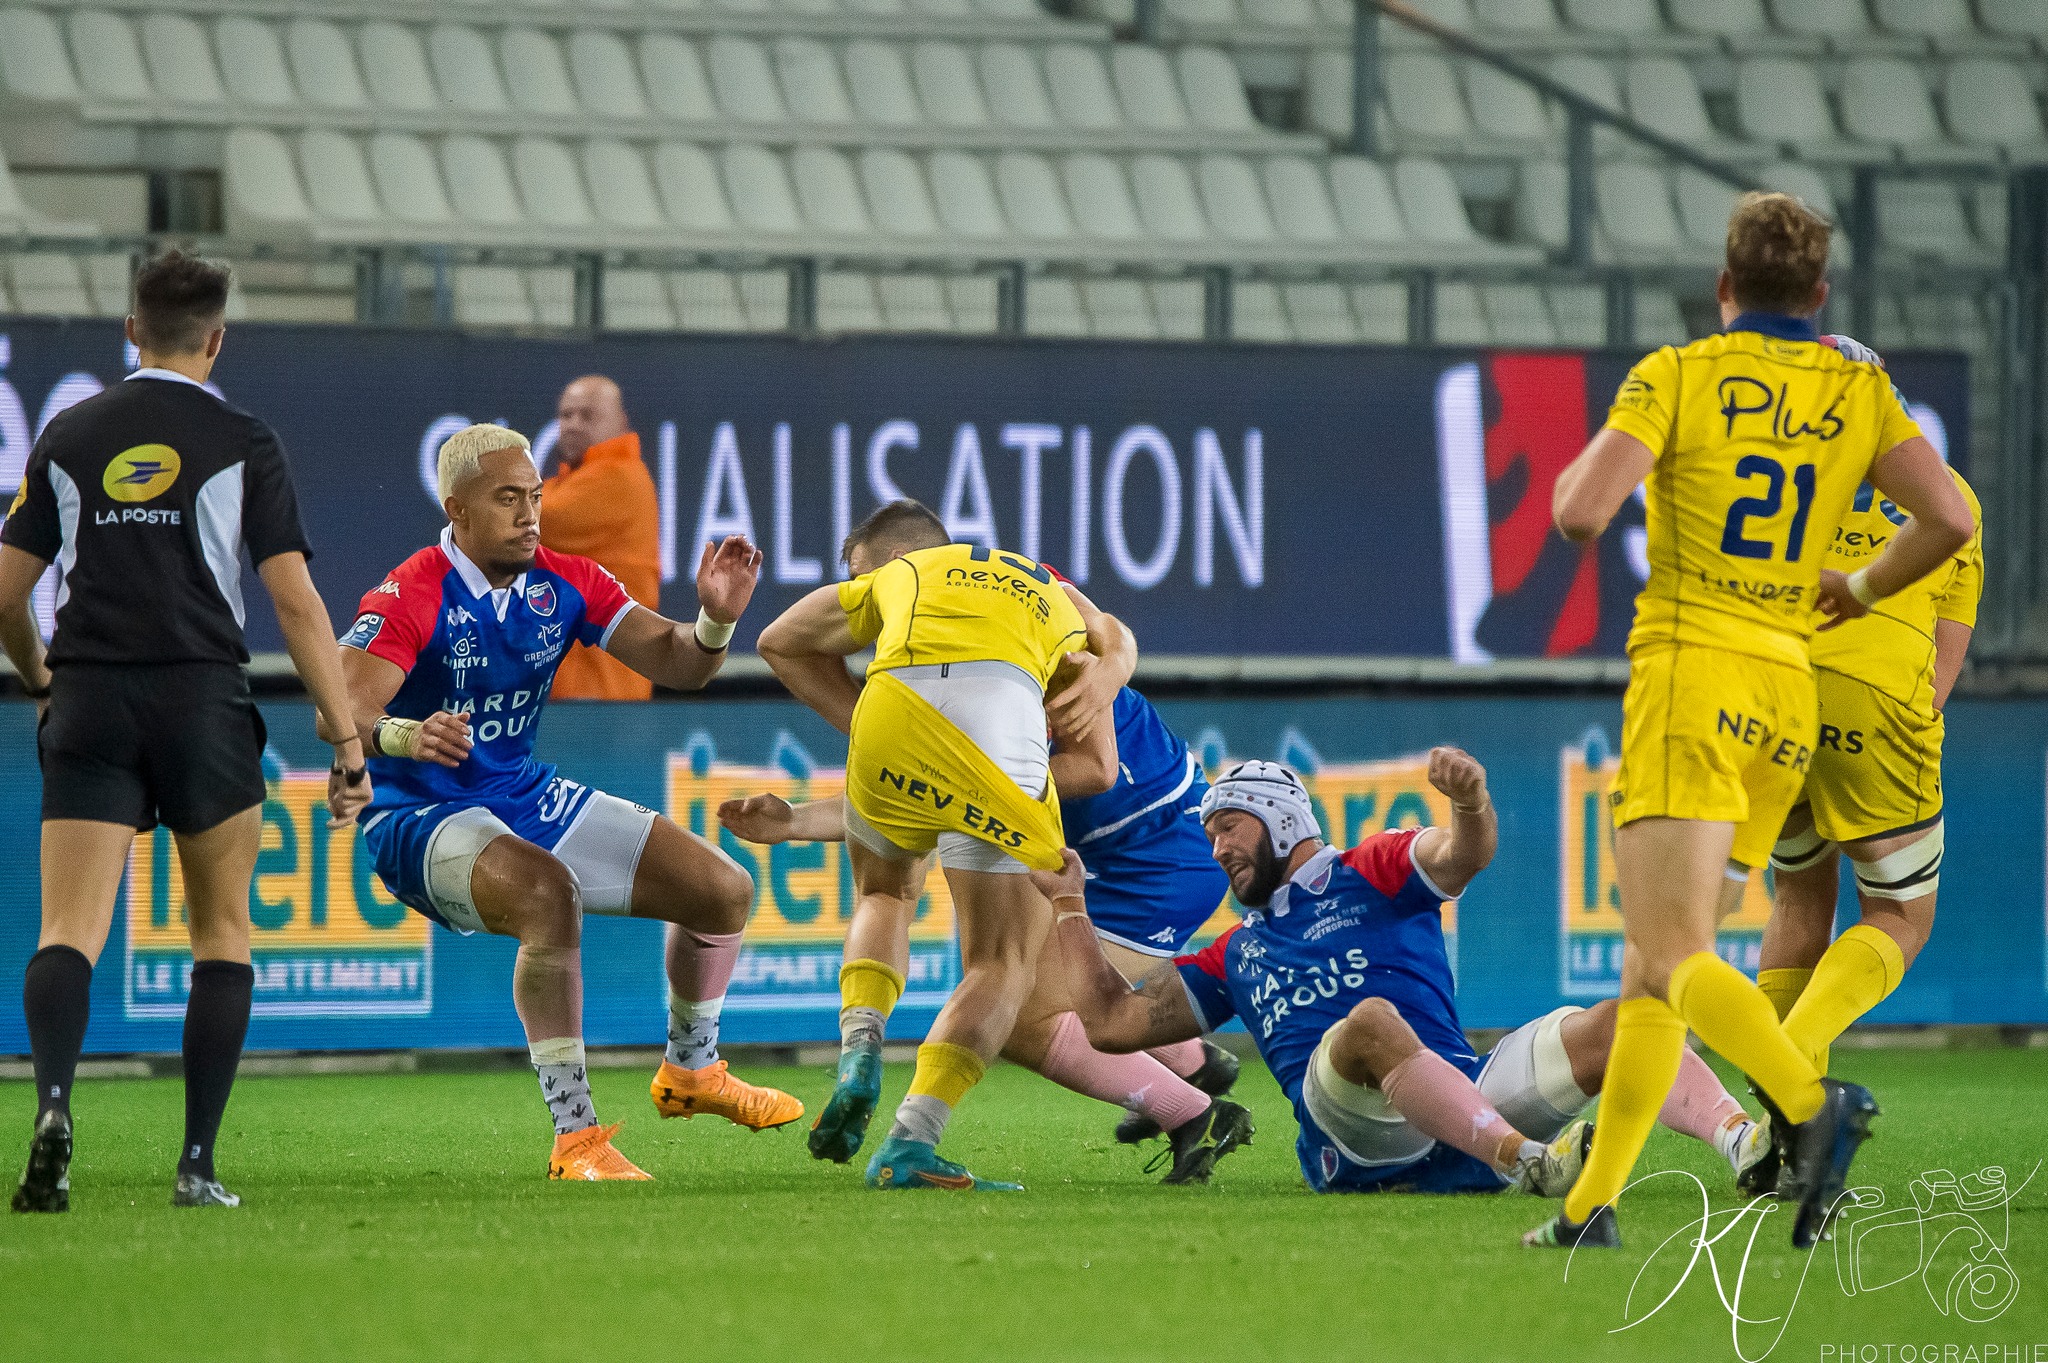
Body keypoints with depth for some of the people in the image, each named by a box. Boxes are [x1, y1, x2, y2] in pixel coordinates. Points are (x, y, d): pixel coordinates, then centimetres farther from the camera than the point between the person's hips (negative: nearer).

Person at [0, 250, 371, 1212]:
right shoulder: (242, 445, 1)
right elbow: (294, 599, -4)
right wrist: (346, 741, -2)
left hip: (88, 702, 1)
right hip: (201, 700, -1)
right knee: (222, 934, 13)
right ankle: (197, 1162, 5)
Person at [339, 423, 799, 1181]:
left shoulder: (565, 584, -2)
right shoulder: (411, 598, -21)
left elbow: (677, 665, -1)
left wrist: (715, 621, -23)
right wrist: (404, 735, -55)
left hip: (528, 798, 8)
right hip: (422, 818, -8)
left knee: (725, 890, 6)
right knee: (550, 894, -39)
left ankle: (690, 1072, 34)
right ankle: (574, 1138, -32)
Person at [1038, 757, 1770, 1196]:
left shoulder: (1374, 875, 20)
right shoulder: (1235, 959, 31)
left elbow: (1465, 856, -2)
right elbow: (1112, 1023, 31)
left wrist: (1470, 805, -26)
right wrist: (1071, 906, 32)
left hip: (1468, 1099, 0)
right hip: (1358, 1144, 0)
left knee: (1611, 1026, -24)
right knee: (1370, 1019, -35)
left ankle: (1741, 1138, -47)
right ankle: (1531, 1161, -54)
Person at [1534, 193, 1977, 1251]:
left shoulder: (1676, 377, -3)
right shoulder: (1860, 392, 10)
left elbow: (1581, 515, -13)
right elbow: (1948, 519, -1)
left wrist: (1573, 474, 12)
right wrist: (1858, 589, 16)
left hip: (1691, 676, -5)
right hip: (1787, 696, 5)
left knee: (1672, 957, -13)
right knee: (1654, 966, 11)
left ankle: (1810, 1104, -34)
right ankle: (1592, 1204, 4)